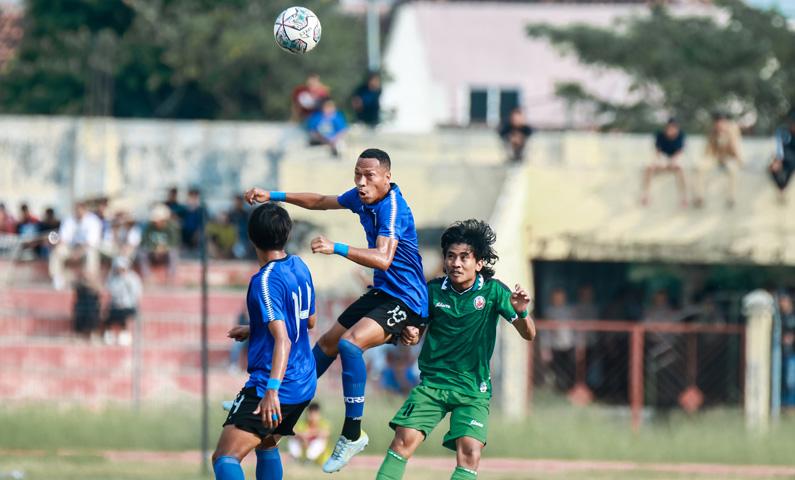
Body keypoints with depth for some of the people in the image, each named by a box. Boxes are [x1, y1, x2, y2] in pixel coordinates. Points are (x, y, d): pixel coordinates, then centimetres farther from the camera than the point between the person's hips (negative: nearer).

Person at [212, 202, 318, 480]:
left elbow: (283, 340, -26)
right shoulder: (300, 267, 8)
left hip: (275, 387, -9)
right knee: (266, 446, 32)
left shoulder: (266, 281, -17)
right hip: (305, 384, 9)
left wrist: (272, 390, -34)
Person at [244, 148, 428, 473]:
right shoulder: (361, 198, 1)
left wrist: (337, 248, -47)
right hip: (382, 293, 10)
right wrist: (274, 196, 14)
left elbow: (383, 259, -40)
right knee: (327, 343, 22)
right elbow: (320, 202, 20)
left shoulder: (392, 207, -25)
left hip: (405, 300, -10)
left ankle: (352, 434, -23)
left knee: (350, 342, -31)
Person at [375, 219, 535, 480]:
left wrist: (521, 312, -28)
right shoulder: (434, 290, -1)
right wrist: (408, 335, -15)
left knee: (470, 451, -19)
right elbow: (416, 331, 10)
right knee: (404, 439, -16)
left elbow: (528, 334, -6)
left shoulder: (493, 291, -6)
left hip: (473, 389, -1)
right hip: (432, 381, 1)